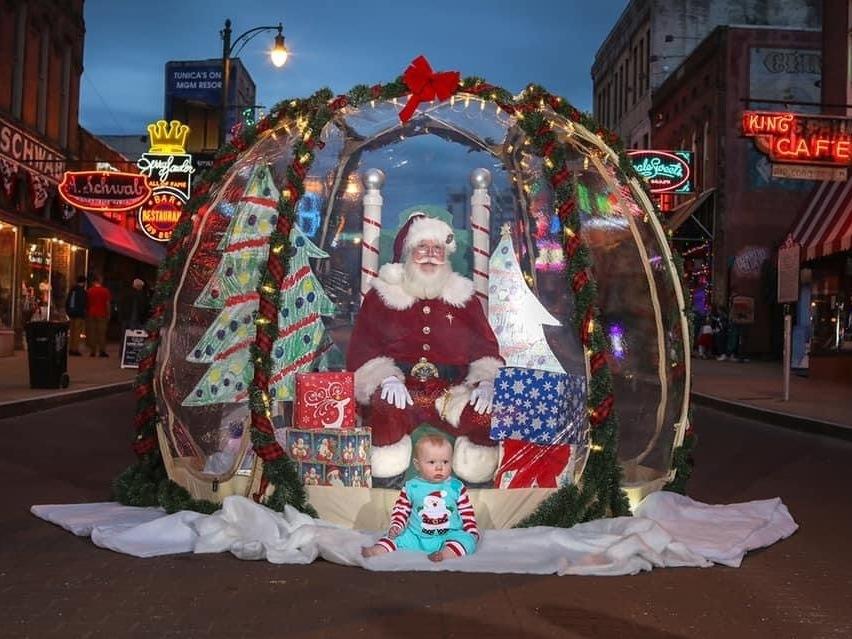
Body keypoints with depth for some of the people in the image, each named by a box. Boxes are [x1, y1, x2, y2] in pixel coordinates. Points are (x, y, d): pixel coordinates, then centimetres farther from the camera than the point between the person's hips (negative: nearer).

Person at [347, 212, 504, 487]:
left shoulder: (464, 298, 20)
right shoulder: (380, 296, 14)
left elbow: (487, 350, 14)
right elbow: (362, 350, 5)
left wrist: (486, 383, -9)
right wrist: (387, 378, -17)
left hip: (453, 391, 2)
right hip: (401, 390, -1)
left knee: (487, 414, -31)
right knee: (386, 410, -38)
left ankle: (476, 485, -7)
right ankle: (386, 484, -16)